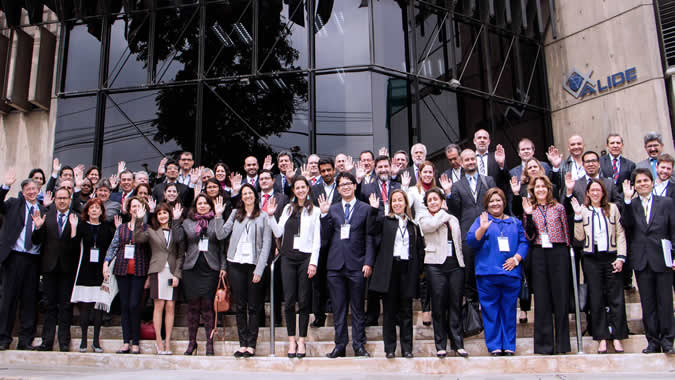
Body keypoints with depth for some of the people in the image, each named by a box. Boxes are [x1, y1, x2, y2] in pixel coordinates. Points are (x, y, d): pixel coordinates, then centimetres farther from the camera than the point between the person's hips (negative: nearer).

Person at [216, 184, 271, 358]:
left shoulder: (263, 216, 2)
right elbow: (221, 235, 7)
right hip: (236, 264, 3)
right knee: (240, 306, 6)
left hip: (254, 264, -3)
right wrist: (218, 216, -5)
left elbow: (266, 244, -2)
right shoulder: (235, 214, 12)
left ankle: (251, 345, 6)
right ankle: (242, 343, 12)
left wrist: (259, 269, -8)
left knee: (253, 307, 1)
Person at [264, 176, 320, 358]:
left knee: (304, 300, 1)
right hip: (288, 257, 3)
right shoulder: (288, 208, 12)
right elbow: (278, 232, 10)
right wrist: (271, 216, -2)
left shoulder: (314, 211, 2)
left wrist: (313, 262, -7)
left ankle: (301, 341, 10)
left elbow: (317, 240, 0)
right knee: (289, 300, 1)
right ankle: (291, 340, 11)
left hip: (306, 257, -3)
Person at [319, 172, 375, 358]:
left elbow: (369, 238, 3)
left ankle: (359, 345, 13)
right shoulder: (332, 209, 11)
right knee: (338, 308, 7)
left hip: (356, 265, -2)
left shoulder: (365, 209, 5)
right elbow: (325, 237, 4)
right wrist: (324, 215, -6)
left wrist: (368, 262, -5)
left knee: (357, 308, 4)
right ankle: (340, 345, 14)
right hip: (335, 265, 2)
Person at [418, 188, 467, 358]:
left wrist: (461, 262, 13)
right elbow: (432, 225, -16)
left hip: (455, 264, 3)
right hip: (436, 264, -3)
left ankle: (458, 344, 8)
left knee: (456, 305, 2)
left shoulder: (453, 219, 20)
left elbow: (459, 243, 22)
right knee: (438, 305, -1)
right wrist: (443, 213, 2)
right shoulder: (424, 218, 7)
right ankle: (441, 345, 5)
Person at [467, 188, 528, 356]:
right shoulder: (481, 220, 9)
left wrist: (517, 258, -6)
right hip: (487, 273, -2)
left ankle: (509, 346, 12)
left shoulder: (515, 222, 18)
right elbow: (470, 241, -3)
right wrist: (482, 228, -20)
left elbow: (524, 242, 10)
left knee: (509, 310, 4)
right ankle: (494, 346, 5)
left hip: (511, 272, 2)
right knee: (490, 310, -1)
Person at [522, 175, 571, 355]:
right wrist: (528, 216, -10)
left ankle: (562, 343, 9)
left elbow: (566, 231, 8)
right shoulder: (530, 210, 10)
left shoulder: (558, 207, 8)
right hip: (539, 255, 1)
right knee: (542, 299, 2)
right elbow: (529, 237, 0)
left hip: (558, 253, -1)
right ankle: (544, 344, 7)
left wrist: (566, 253, 3)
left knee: (561, 297, 0)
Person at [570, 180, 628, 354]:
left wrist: (621, 257, -3)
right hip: (591, 259, 0)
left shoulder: (612, 208, 7)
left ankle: (617, 337, 9)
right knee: (596, 299, 3)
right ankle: (602, 338, 9)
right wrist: (578, 215, -13)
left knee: (616, 298, 0)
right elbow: (579, 236, -3)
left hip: (611, 257, 0)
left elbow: (620, 234, 5)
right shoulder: (582, 210, 5)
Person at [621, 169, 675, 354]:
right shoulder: (631, 205, 7)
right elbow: (626, 224, -11)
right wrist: (627, 200, -17)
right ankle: (653, 340, 15)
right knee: (647, 303, 7)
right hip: (641, 260, 1)